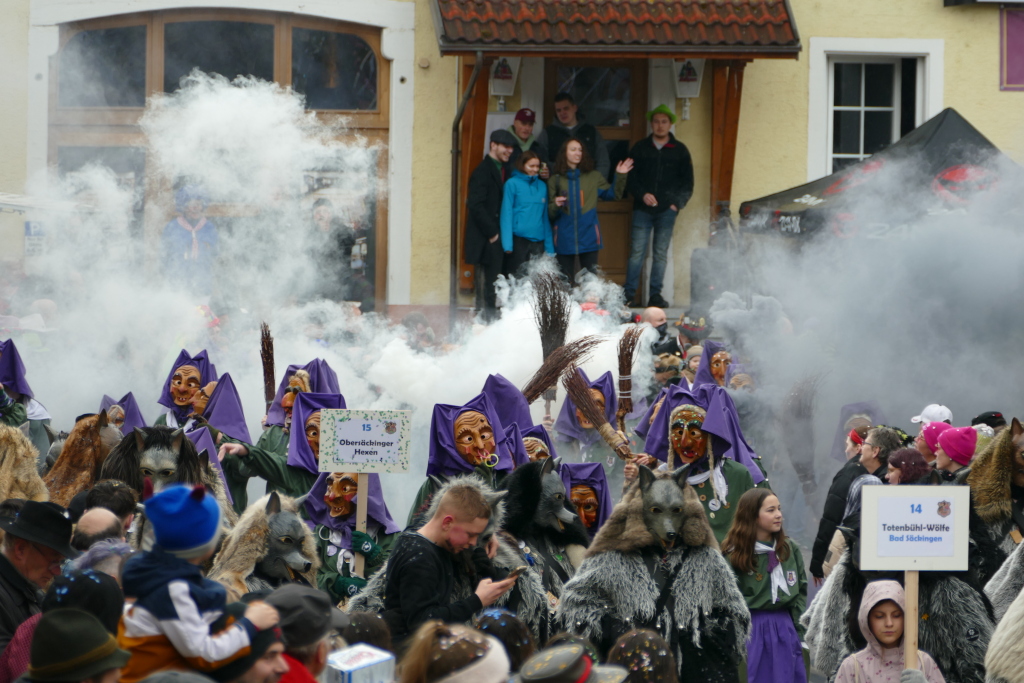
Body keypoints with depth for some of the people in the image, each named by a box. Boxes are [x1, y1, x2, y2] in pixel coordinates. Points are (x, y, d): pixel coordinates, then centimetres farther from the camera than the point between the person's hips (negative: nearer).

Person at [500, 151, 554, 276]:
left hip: (538, 240, 4)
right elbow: (506, 213, -5)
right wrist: (507, 243, -13)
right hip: (518, 239, -4)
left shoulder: (542, 186, 12)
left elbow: (545, 216, 14)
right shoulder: (512, 184, -1)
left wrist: (549, 246, 8)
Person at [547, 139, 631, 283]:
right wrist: (555, 205, -18)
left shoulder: (594, 177, 9)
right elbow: (549, 213, 3)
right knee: (564, 281, 3)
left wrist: (620, 177, -5)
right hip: (564, 238, -1)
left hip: (588, 238, 1)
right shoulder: (555, 180, 4)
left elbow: (613, 194, 7)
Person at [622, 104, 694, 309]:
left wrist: (677, 204, -2)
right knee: (637, 252, -5)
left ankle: (655, 294, 4)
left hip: (667, 210, 0)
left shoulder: (680, 151, 9)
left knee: (661, 253, 0)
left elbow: (687, 183, 10)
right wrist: (642, 195, -9)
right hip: (643, 208, 0)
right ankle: (629, 294, -3)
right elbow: (630, 177, 7)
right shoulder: (640, 148, 9)